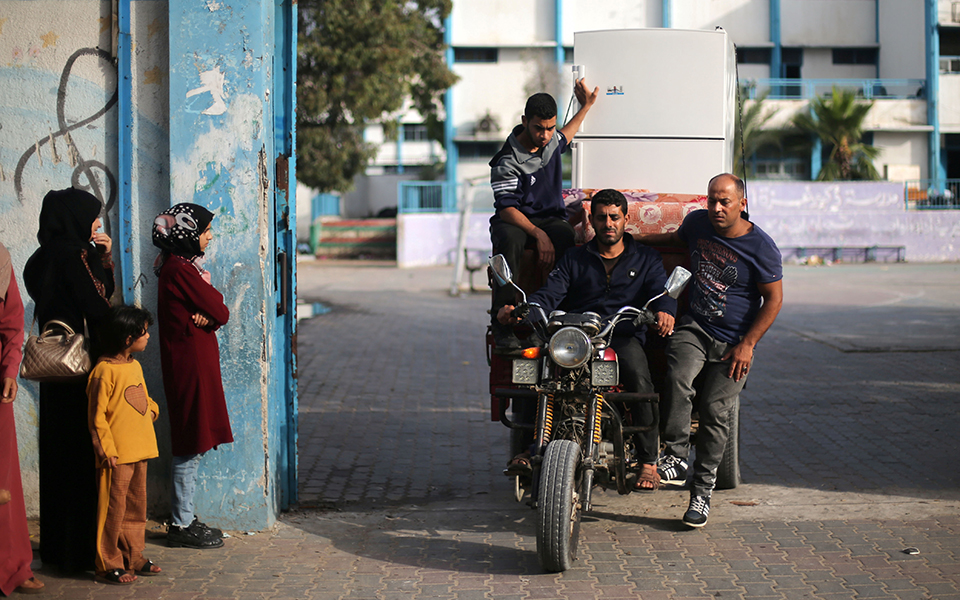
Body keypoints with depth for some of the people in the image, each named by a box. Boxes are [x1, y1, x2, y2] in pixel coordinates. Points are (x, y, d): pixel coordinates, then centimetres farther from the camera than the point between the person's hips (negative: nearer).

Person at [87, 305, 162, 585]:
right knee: (114, 509, -3)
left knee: (136, 506, 14)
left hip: (139, 451, 9)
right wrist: (107, 451, -17)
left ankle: (133, 558, 24)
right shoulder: (104, 371, -14)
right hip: (117, 456, -9)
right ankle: (109, 565, 5)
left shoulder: (135, 366, 12)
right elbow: (97, 417, -15)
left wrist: (151, 409, 6)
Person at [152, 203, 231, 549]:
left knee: (191, 446, 13)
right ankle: (182, 526, 1)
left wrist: (207, 315, -10)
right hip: (191, 363, -10)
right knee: (191, 446, -5)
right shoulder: (180, 270, -17)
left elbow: (217, 315, 11)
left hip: (193, 362, 10)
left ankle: (184, 519, 20)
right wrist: (213, 314, 4)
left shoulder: (180, 267, 15)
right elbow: (220, 311, -16)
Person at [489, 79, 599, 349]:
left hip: (551, 218, 5)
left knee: (567, 237, -33)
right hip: (515, 220, -4)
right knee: (511, 241, -41)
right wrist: (538, 234, -32)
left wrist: (585, 107, 37)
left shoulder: (551, 141, 6)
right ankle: (502, 323, -39)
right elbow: (507, 209, -21)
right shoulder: (507, 162, -16)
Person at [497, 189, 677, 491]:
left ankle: (648, 460, -22)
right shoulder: (574, 259, 21)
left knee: (638, 378, -34)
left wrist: (664, 311, -25)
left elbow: (661, 290, 2)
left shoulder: (646, 258, 19)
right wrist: (518, 309, -16)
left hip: (624, 337, -1)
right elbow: (549, 294, 7)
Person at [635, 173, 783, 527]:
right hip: (694, 328, 3)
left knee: (714, 411, -6)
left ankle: (702, 491, 5)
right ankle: (675, 457, -19)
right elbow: (677, 238, 29)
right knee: (678, 378, -28)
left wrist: (747, 345, -10)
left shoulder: (761, 248, -9)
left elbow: (774, 299, -5)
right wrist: (635, 240, 21)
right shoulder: (698, 222, 4)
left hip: (734, 343, -3)